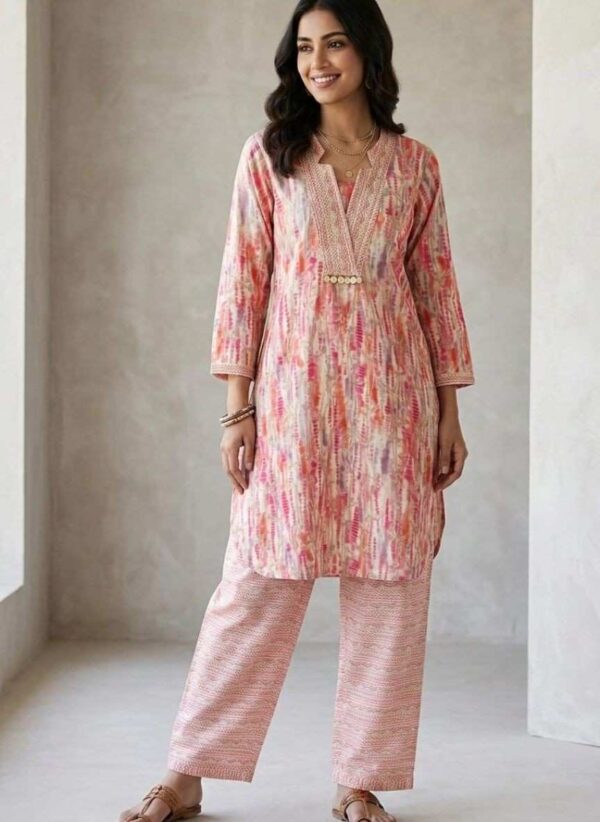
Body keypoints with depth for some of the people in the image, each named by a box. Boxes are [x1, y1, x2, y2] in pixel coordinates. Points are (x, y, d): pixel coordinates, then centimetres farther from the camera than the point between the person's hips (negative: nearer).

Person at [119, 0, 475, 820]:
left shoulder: (416, 165, 8)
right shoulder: (267, 157, 5)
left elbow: (437, 288, 9)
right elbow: (243, 282, 2)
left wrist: (450, 412, 6)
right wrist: (237, 408, -4)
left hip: (392, 395, 1)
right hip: (293, 391, -1)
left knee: (390, 586, 2)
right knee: (258, 583, -1)